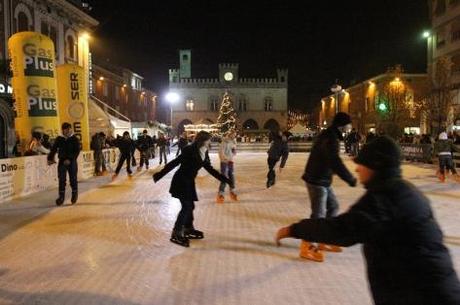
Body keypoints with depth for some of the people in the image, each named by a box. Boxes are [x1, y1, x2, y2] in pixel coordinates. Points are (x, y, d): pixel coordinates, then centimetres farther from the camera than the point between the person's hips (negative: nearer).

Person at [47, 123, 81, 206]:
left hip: (72, 162, -2)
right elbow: (53, 149, 7)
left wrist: (70, 159, -21)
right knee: (61, 179, -1)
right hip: (62, 161, 2)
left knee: (73, 179, 6)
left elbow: (77, 151, -10)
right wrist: (50, 158, -6)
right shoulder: (59, 139, 6)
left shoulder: (75, 139, -3)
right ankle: (61, 196, 5)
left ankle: (75, 195, 24)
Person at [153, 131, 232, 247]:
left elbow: (210, 169, 13)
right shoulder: (190, 150, -20)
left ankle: (188, 229, 32)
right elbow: (174, 162, -21)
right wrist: (160, 174, -21)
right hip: (181, 181, -8)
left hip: (189, 182, 8)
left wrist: (225, 179, 14)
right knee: (187, 206, -11)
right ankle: (176, 234, -4)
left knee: (189, 206, 15)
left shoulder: (203, 154, 5)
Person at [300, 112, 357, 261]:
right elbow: (335, 163, -29)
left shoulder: (330, 135, 12)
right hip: (317, 180, -11)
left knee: (333, 207, 17)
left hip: (322, 179, 11)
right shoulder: (331, 138, -21)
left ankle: (324, 241, 26)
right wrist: (351, 179, -22)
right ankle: (307, 246, 3)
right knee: (319, 213, -7)